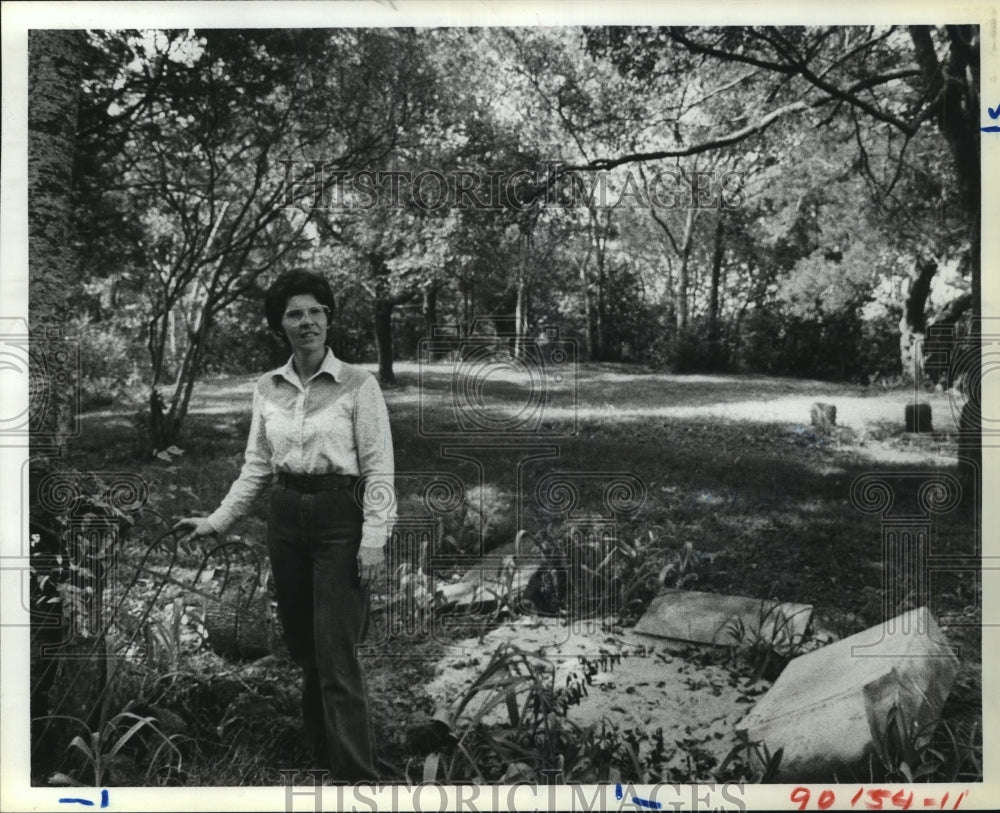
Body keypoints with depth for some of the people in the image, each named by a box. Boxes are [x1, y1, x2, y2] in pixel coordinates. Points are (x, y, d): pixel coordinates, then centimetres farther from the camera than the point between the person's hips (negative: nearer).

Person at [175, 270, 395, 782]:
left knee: (335, 649, -8)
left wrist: (374, 537, -16)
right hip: (286, 516, 5)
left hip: (340, 516, -5)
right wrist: (218, 520, 5)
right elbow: (256, 466, 11)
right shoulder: (267, 387, 6)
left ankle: (356, 774, 1)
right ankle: (323, 746, 36)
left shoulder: (358, 383, -8)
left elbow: (378, 468, -9)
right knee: (303, 644, 15)